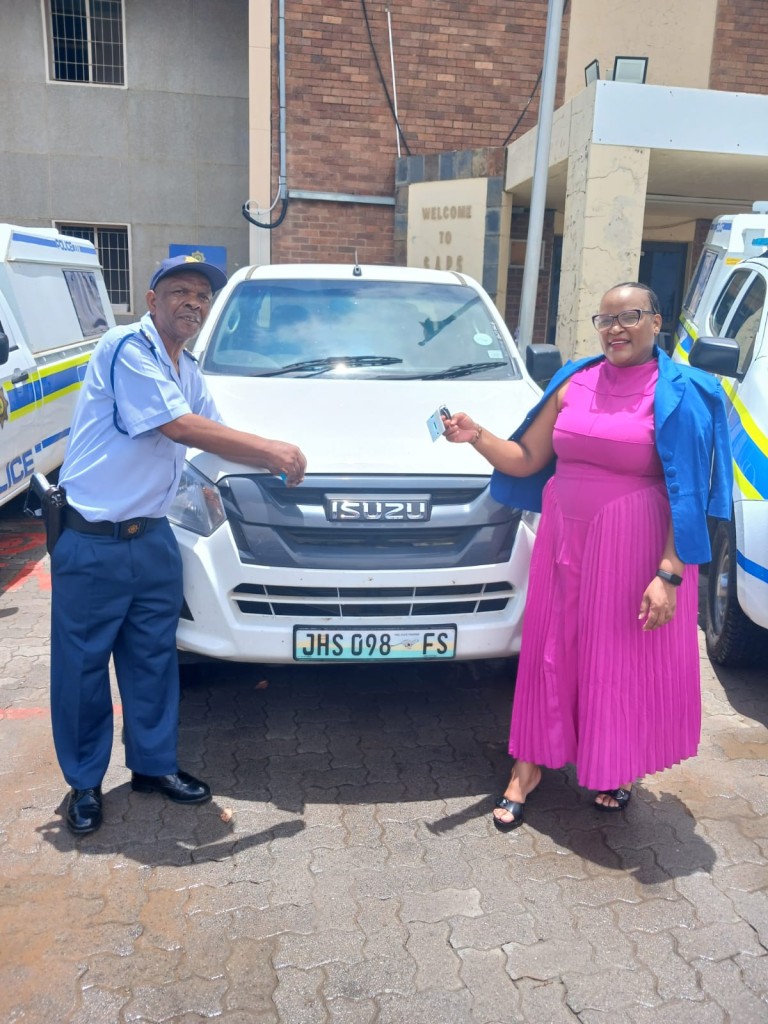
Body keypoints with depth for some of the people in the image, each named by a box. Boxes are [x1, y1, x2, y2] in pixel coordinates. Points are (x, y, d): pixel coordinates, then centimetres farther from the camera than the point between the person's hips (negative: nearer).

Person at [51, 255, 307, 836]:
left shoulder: (188, 371, 13)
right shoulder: (128, 348, -14)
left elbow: (216, 435, 19)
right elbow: (180, 427, -21)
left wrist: (279, 462, 4)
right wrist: (272, 450, -16)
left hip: (153, 538, 8)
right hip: (91, 544, -7)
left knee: (154, 658, 14)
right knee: (82, 665, 6)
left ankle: (154, 765, 30)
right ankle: (85, 783, 22)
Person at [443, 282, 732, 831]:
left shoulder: (679, 394, -6)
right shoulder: (574, 383, 7)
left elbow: (688, 493, -10)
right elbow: (525, 459, 6)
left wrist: (670, 574, -17)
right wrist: (477, 436, -11)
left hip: (633, 548, -4)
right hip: (563, 538, 4)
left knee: (626, 657, 10)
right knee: (551, 649, 11)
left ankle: (621, 768, 34)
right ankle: (528, 767, 26)